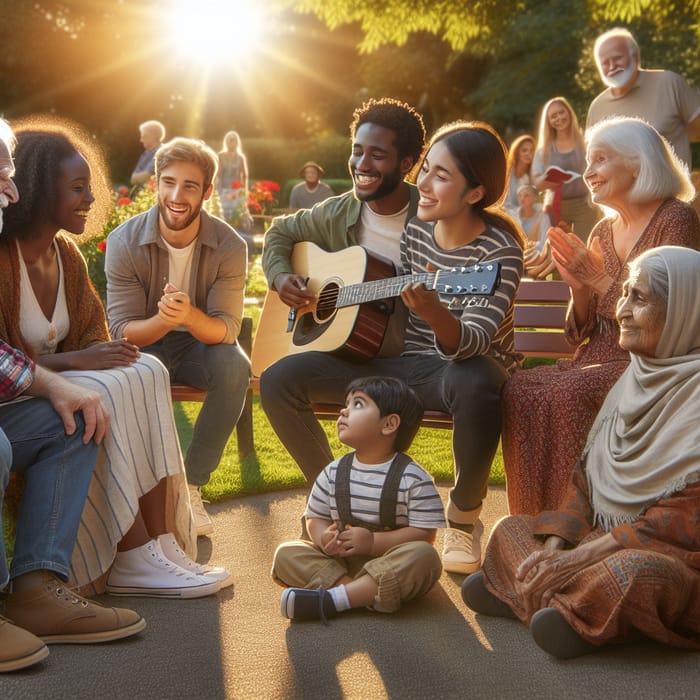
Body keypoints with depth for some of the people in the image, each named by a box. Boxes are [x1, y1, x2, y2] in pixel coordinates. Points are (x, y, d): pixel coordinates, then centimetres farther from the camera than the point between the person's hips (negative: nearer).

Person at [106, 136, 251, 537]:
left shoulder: (229, 246, -15)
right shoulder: (125, 242, -16)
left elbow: (226, 329, -20)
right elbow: (123, 331, -17)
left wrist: (190, 316, -44)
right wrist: (163, 320, -41)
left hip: (202, 343, 1)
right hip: (145, 344, -1)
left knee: (235, 367, -32)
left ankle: (192, 484, -17)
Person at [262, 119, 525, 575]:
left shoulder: (499, 250, -15)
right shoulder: (410, 228, 0)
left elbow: (471, 343, -28)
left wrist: (433, 311, -48)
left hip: (461, 368, -5)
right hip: (399, 361, 5)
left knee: (475, 384, -43)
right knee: (280, 380, -11)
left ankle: (464, 518, -15)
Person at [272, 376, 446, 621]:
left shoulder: (414, 479, -9)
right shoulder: (333, 473, 5)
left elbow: (424, 534, -11)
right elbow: (316, 517, 11)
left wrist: (373, 542, -22)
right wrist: (323, 538, -13)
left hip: (392, 566, -3)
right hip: (340, 559, 4)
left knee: (425, 556, -33)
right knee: (286, 553, -14)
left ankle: (332, 599, -37)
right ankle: (363, 593, -29)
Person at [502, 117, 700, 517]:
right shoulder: (603, 232, 16)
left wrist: (602, 279, -13)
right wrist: (578, 286, -4)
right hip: (599, 361, 7)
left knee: (567, 396, -32)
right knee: (521, 391, -19)